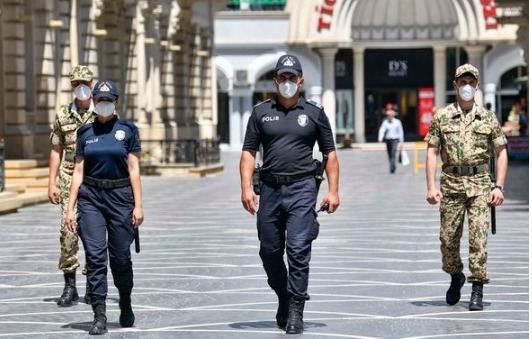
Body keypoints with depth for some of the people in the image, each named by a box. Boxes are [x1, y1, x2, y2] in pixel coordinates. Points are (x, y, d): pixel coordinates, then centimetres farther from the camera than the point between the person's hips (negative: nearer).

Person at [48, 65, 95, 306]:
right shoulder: (63, 116, 9)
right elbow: (56, 151, 12)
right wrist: (51, 183, 5)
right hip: (70, 180, 1)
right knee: (68, 231, -8)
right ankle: (70, 287, -2)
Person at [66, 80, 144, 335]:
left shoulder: (127, 130, 3)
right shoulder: (85, 132, 8)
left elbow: (134, 170, 1)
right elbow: (78, 172, 8)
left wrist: (138, 205, -5)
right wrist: (70, 207, 4)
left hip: (120, 196, -1)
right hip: (90, 197, 1)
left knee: (120, 255, 5)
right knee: (95, 255, -7)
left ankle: (125, 305, 30)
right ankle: (99, 316, -5)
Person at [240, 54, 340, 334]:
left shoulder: (314, 113, 6)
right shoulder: (261, 112, 9)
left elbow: (330, 154, 9)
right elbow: (248, 152, 7)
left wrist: (333, 191, 1)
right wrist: (246, 187, -5)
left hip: (302, 188, -2)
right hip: (270, 188, 2)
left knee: (298, 250, -11)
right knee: (270, 252, 9)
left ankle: (295, 312, -7)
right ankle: (283, 298, 31)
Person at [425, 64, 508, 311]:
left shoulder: (488, 118, 6)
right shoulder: (442, 117, 6)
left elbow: (501, 152, 8)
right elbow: (432, 152, 4)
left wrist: (499, 187, -1)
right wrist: (431, 187, -5)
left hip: (479, 183, -1)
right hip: (451, 183, 1)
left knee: (478, 237, -9)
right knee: (448, 237, 5)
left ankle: (477, 289, -5)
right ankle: (455, 277, 30)